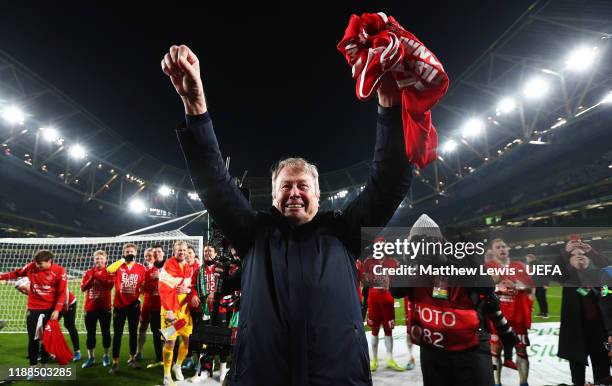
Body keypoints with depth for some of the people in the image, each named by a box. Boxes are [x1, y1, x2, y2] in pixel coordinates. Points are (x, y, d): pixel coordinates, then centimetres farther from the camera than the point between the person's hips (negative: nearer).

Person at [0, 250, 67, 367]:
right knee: (33, 338, 6)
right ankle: (33, 365, 21)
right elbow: (16, 273, 14)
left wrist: (57, 310, -18)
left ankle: (44, 364, 24)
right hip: (33, 308, 2)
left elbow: (62, 293, -12)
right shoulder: (31, 266, -6)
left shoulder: (59, 271, -15)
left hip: (50, 309, -2)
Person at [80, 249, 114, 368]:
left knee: (105, 332, 7)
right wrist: (91, 278, -17)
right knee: (90, 333, 10)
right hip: (90, 307, 3)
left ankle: (106, 356, 20)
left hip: (104, 307, -2)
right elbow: (83, 288, -3)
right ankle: (90, 357, 24)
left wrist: (97, 276, -19)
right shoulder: (89, 272, 6)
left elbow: (110, 284, -20)